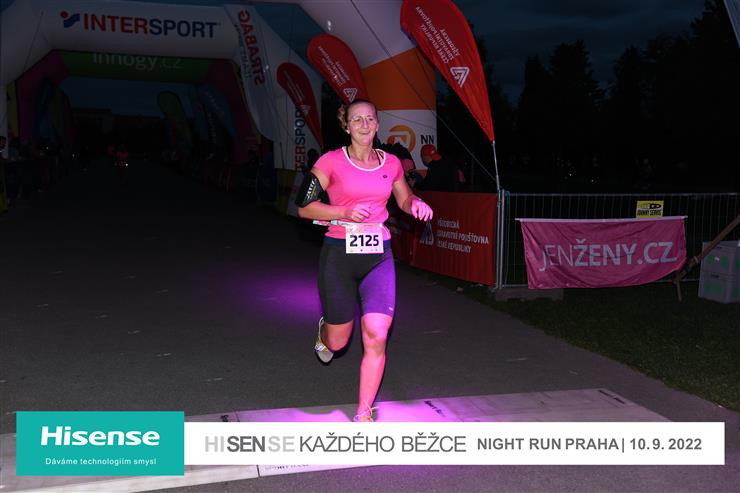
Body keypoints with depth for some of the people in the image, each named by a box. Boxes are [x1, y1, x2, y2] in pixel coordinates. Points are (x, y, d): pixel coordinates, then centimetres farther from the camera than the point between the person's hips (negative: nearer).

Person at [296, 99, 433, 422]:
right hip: (339, 254, -2)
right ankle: (324, 332, 49)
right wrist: (345, 213, -18)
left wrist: (416, 203, 0)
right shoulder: (332, 161, -5)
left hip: (378, 256, 2)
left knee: (376, 338, -9)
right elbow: (304, 207, -5)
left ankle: (363, 414, 7)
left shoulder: (391, 163, 7)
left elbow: (404, 198, 23)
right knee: (339, 341, 9)